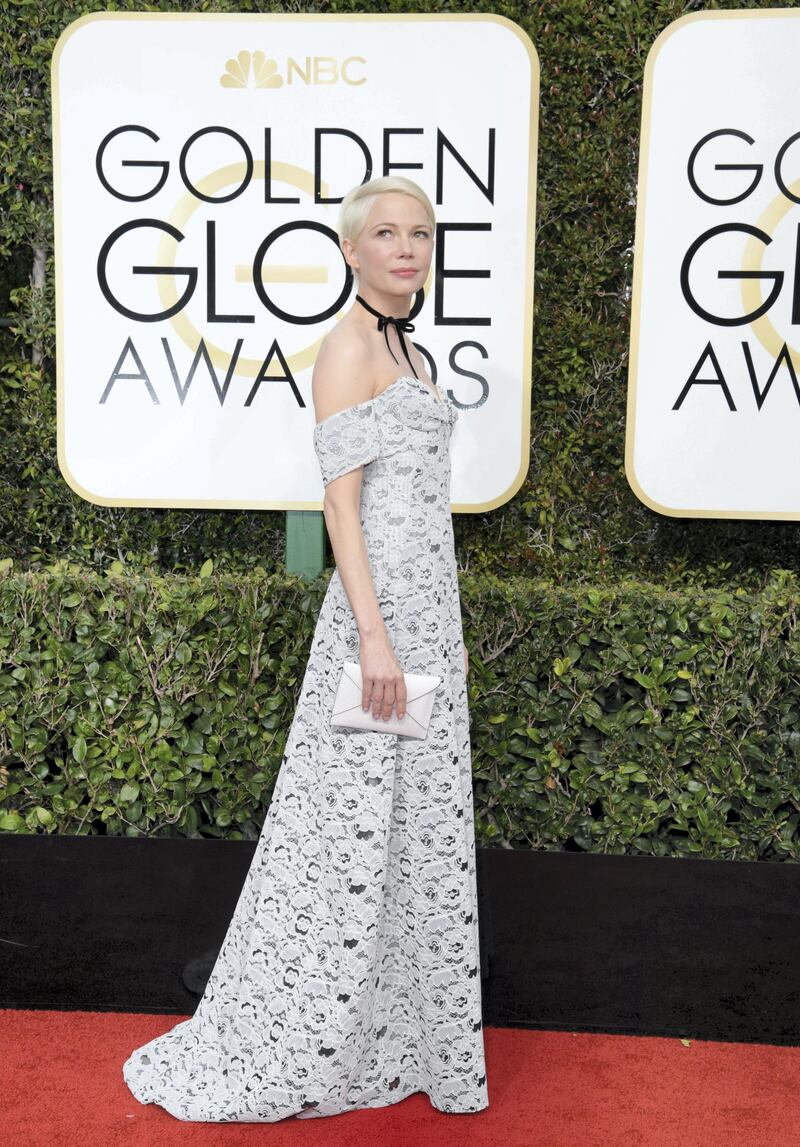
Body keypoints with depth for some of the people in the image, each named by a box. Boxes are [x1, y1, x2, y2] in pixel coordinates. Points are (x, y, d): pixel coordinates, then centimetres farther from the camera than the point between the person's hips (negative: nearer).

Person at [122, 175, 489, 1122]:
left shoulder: (406, 349, 17)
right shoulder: (349, 345, -9)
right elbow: (341, 498, -16)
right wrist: (374, 634, -22)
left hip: (428, 607, 9)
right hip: (380, 607, -9)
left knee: (417, 824, 14)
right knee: (351, 828, -2)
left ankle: (391, 1037, 29)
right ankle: (263, 1056, 15)